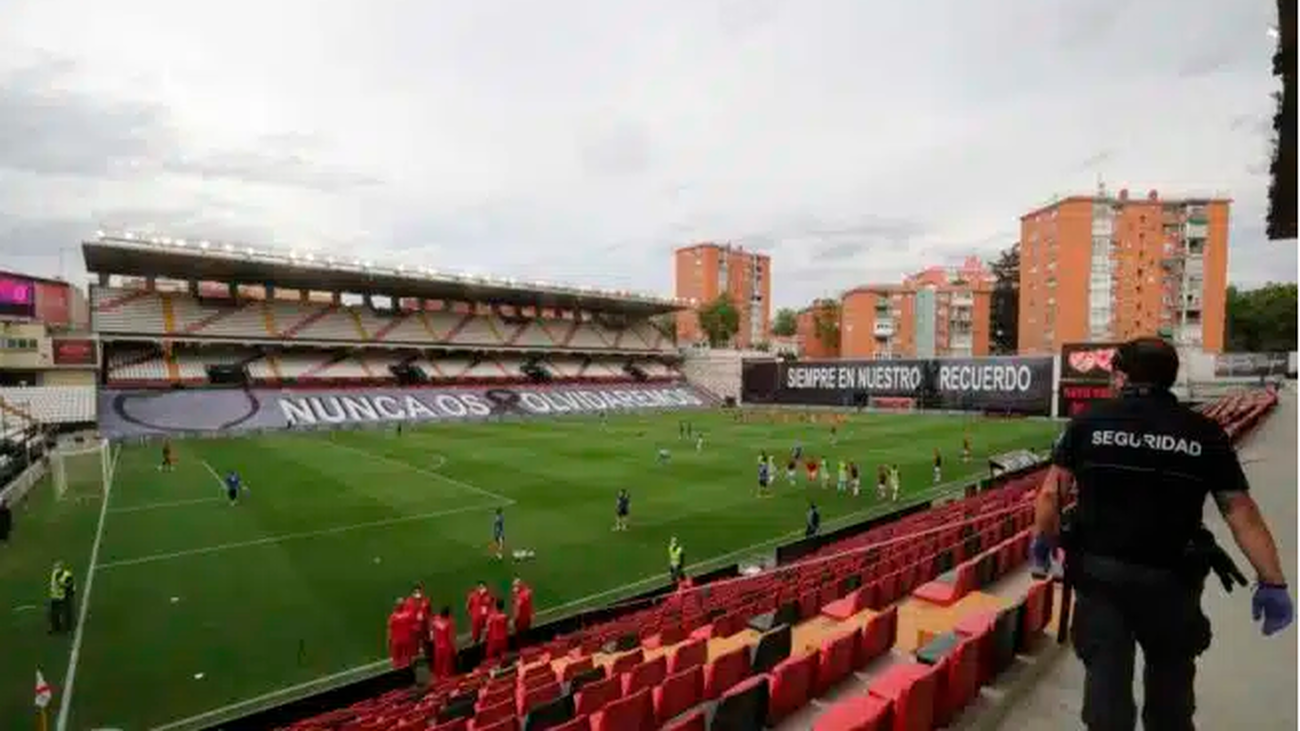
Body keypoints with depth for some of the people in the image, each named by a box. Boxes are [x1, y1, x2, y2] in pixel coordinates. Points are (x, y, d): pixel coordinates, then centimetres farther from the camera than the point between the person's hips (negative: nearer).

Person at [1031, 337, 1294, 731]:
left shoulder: (1089, 420, -5)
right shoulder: (1204, 432, -1)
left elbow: (1052, 492, -7)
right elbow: (1240, 511, -4)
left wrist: (1042, 540, 7)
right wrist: (1272, 582, 2)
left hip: (1099, 569, -2)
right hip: (1171, 577, 2)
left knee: (1106, 674, 6)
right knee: (1171, 679, 23)